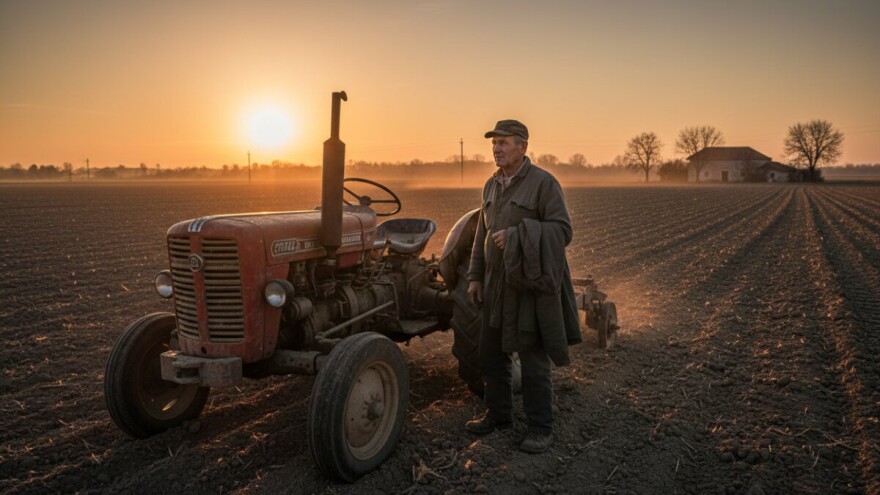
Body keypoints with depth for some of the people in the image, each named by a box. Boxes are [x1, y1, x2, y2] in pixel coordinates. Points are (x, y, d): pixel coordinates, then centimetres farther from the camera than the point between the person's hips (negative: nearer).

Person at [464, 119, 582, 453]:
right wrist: (475, 276, 12)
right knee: (492, 351, 14)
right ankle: (498, 414, 32)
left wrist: (516, 235, -25)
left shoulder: (544, 182, -11)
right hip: (498, 284, 7)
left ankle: (540, 428, 14)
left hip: (532, 283, -7)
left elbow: (562, 231, -16)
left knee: (533, 357, 0)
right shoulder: (492, 185, 11)